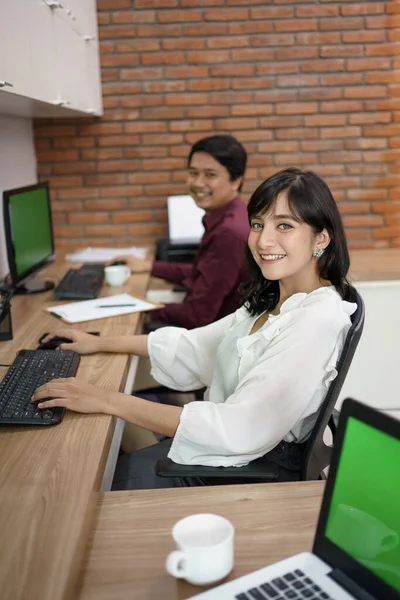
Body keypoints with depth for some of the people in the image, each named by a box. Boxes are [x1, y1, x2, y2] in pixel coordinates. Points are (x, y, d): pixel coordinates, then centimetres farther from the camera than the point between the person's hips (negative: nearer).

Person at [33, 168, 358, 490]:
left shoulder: (319, 318, -26)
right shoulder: (271, 301, 4)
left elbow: (240, 430, -32)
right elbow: (198, 345, 13)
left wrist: (109, 401, -29)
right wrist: (99, 343, 11)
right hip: (222, 437, 8)